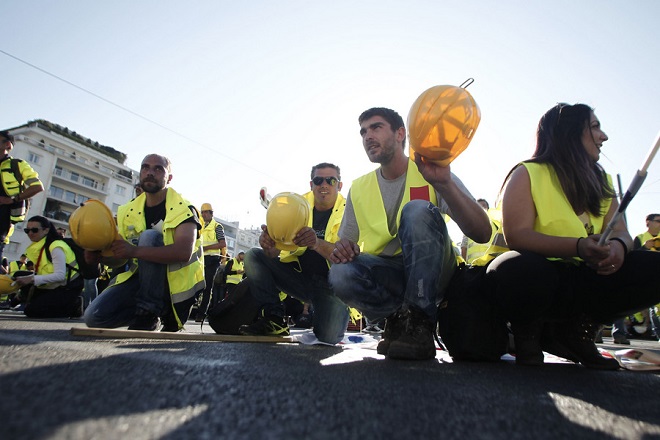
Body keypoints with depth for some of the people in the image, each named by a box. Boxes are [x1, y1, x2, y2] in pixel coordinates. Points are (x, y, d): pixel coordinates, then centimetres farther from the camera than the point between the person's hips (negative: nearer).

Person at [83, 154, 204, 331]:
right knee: (94, 316, -12)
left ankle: (148, 313, -21)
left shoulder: (183, 209, -12)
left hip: (175, 282, -5)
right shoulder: (128, 211, 6)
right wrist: (97, 254, -12)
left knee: (149, 236, -27)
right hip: (144, 278, 6)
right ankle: (163, 315, 6)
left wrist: (134, 251, -37)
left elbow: (183, 253, -30)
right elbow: (120, 257, 11)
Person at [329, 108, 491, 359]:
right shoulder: (359, 188, 7)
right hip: (385, 277, 2)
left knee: (418, 210, -29)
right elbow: (346, 241, 10)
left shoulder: (430, 172, -5)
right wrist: (342, 249, -15)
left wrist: (444, 184, -32)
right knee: (340, 274, -30)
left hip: (431, 273, -2)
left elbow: (482, 234, -16)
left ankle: (418, 326, -24)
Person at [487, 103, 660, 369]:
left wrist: (619, 246, -21)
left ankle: (571, 331, 3)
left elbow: (621, 232, 3)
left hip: (584, 279, 6)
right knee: (523, 269, -40)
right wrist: (578, 247, -30)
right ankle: (527, 331, -4)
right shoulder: (527, 174, -5)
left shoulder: (601, 182, 16)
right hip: (536, 275, -6)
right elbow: (516, 236, -18)